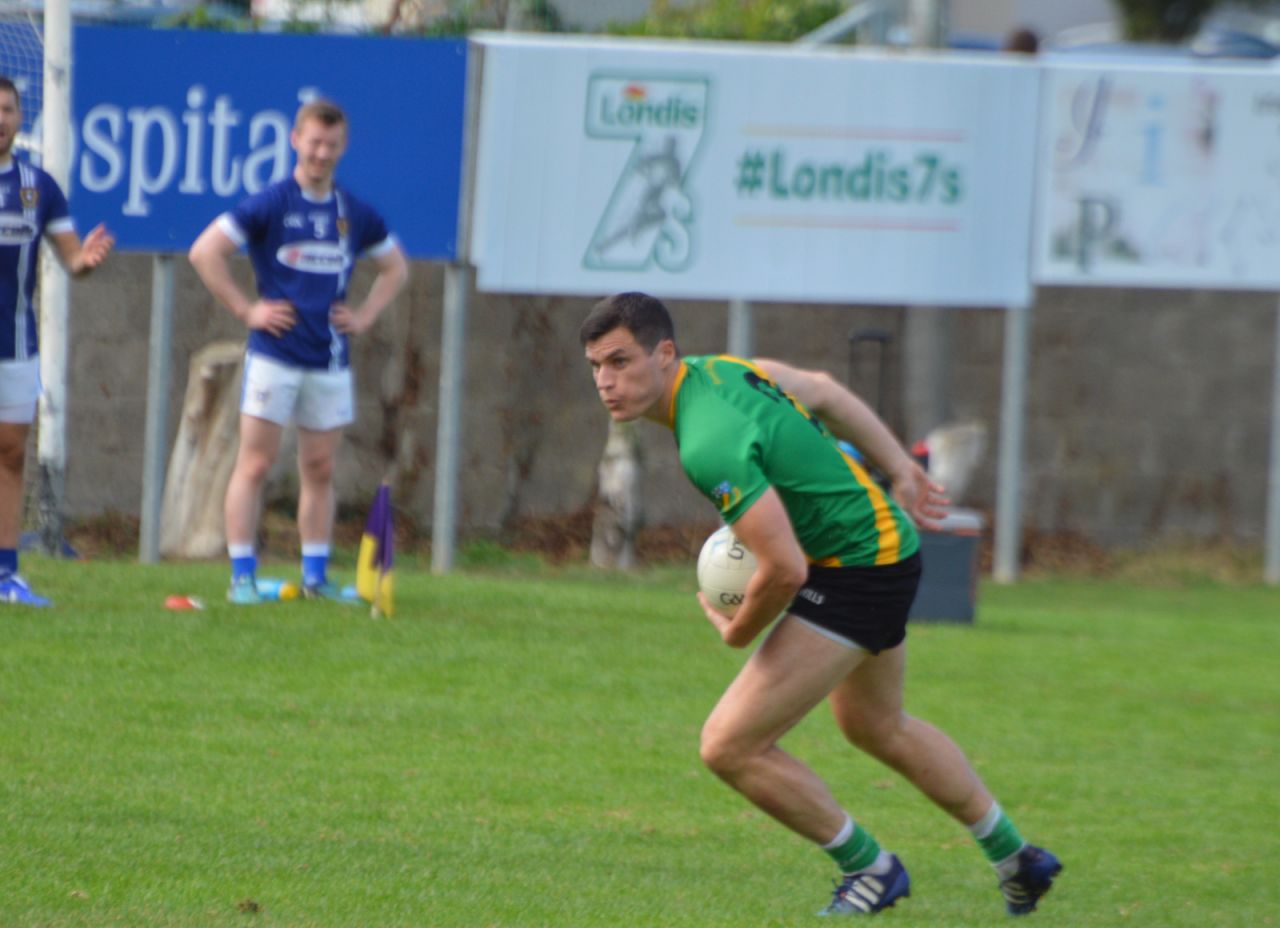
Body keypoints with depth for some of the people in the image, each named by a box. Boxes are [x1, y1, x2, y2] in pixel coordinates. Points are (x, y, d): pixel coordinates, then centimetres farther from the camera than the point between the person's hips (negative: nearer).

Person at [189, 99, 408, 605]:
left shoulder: (355, 214, 9)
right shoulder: (270, 205, -5)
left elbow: (395, 267, 25)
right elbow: (205, 252, -8)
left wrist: (365, 315, 10)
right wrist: (246, 310, -9)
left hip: (331, 361, 4)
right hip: (275, 355, -4)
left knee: (320, 470, 8)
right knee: (254, 464, -5)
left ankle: (316, 575, 14)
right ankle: (242, 576, -4)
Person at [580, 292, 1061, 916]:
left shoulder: (709, 447, -31)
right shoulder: (717, 370, -2)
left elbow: (784, 569, -31)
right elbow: (823, 392, 15)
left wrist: (737, 631, -11)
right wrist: (899, 469, 22)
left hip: (857, 576, -10)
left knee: (730, 747, -10)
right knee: (877, 727, 32)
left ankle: (870, 868, 9)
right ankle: (1016, 859, 47)